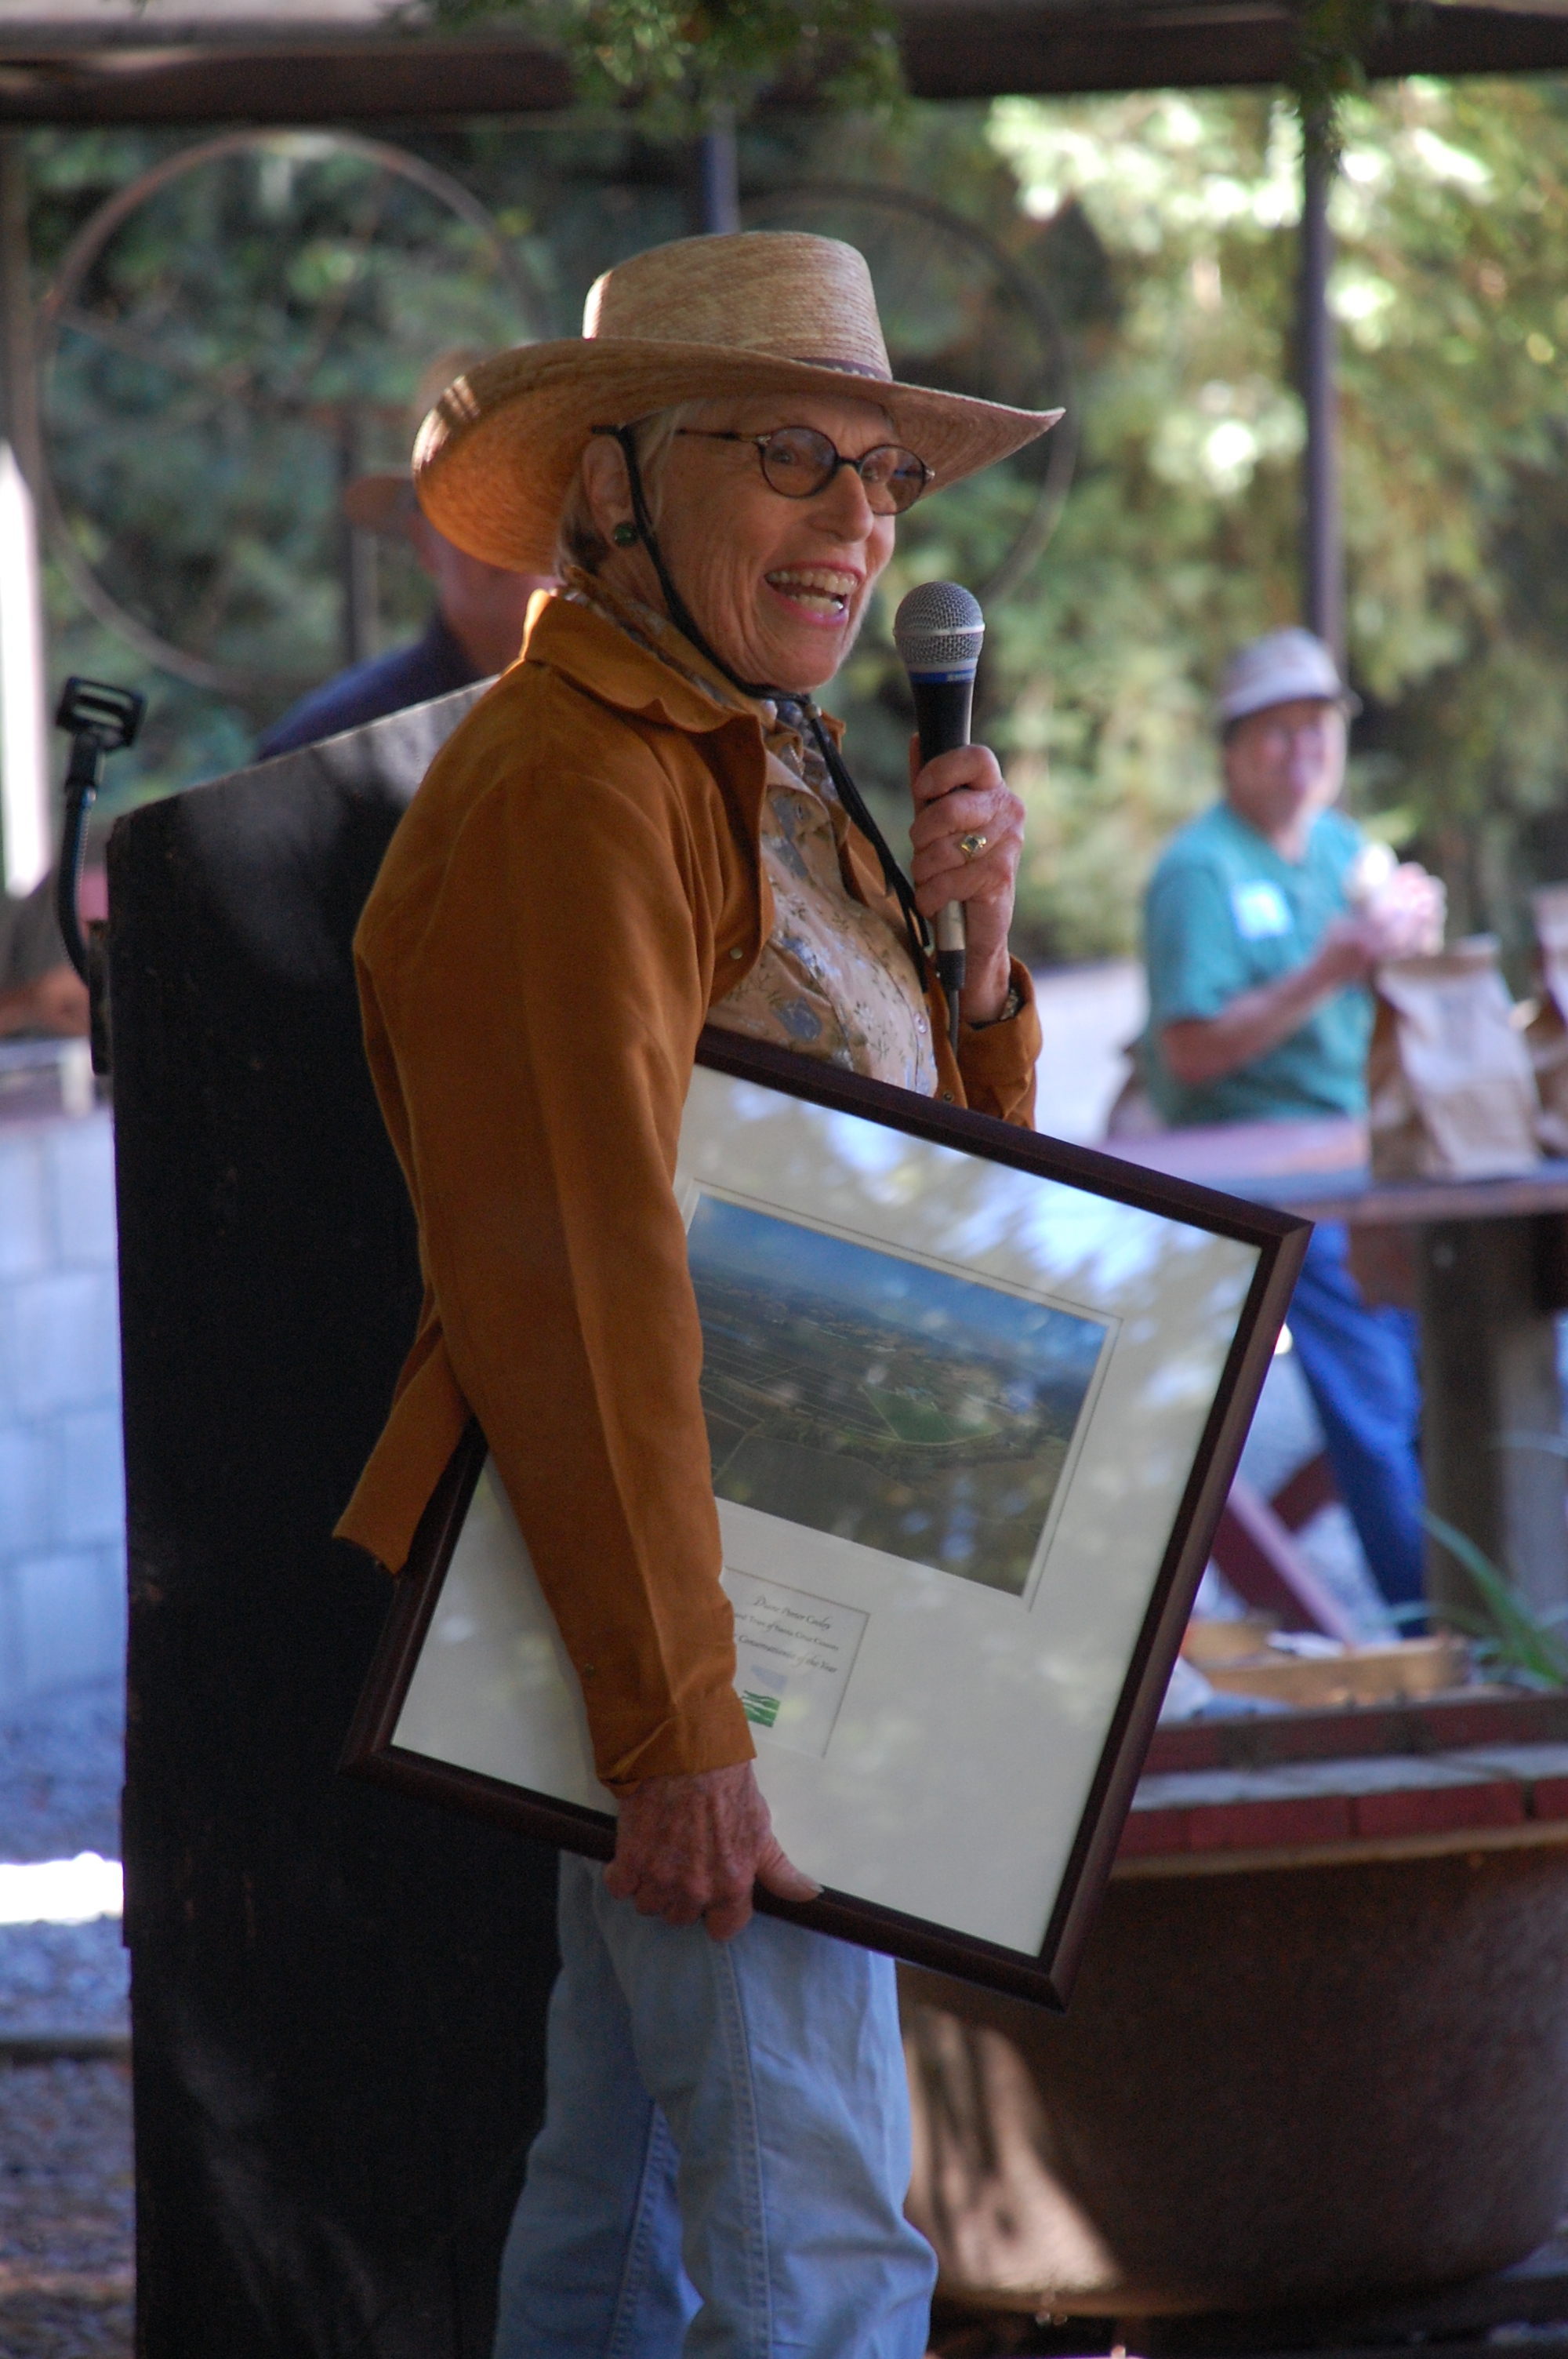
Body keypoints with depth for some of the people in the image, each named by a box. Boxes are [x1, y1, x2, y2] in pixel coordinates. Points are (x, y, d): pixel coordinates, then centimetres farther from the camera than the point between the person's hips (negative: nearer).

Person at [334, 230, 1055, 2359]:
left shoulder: (771, 776, 16)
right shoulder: (566, 789, -16)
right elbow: (576, 1275, -24)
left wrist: (970, 942, 1)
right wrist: (677, 1724, -28)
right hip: (677, 1600, -10)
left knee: (637, 2163, 14)